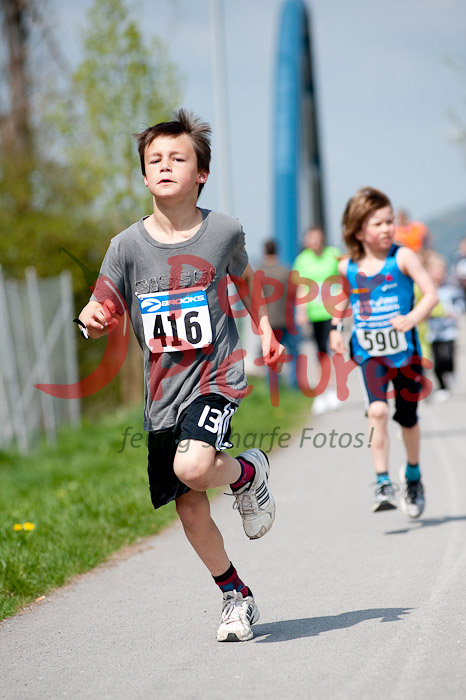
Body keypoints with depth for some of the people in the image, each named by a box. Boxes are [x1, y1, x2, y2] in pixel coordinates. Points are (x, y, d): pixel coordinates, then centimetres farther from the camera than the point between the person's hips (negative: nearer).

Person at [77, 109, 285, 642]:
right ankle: (236, 596, 27)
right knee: (189, 507, 6)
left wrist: (264, 328, 13)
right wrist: (93, 317, -25)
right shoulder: (128, 244, -3)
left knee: (192, 467, -29)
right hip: (162, 389, 3)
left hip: (215, 376, -3)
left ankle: (248, 473, 6)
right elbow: (106, 308, -3)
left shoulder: (224, 231, -4)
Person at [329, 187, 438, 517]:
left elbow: (431, 294, -13)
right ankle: (383, 483, -18)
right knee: (377, 410, -21)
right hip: (369, 353, 1)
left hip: (404, 350, -1)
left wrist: (412, 318, -30)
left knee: (407, 417, 11)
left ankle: (413, 475, 37)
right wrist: (336, 327, 7)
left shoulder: (403, 257, -8)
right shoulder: (347, 267, 1)